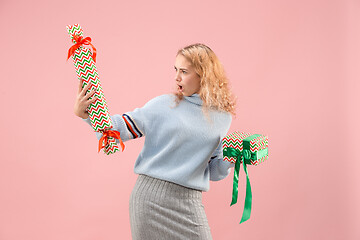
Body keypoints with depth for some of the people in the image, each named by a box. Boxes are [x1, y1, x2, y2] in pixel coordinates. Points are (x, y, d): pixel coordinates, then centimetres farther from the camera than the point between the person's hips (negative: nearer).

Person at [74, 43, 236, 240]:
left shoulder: (222, 117, 7)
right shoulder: (163, 105, 0)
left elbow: (213, 172, 12)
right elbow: (123, 128, 1)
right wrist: (85, 113, -10)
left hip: (188, 203, 2)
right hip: (150, 196, -1)